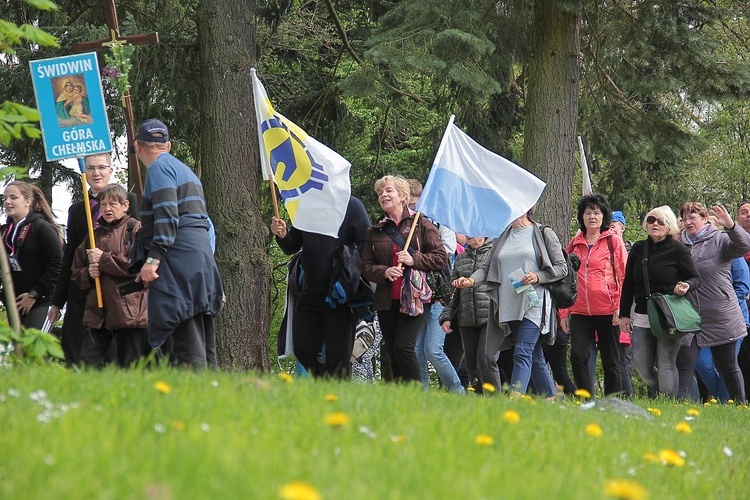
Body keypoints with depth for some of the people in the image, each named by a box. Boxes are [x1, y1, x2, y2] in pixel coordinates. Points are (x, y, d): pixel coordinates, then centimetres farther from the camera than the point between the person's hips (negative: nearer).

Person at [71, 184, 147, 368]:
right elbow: (76, 275, 22)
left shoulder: (134, 228, 3)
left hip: (129, 310, -6)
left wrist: (103, 259, -7)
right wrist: (89, 274, -2)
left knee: (129, 365, -4)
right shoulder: (94, 235, 21)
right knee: (87, 362, -4)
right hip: (98, 311, 6)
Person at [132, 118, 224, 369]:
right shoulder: (184, 169, 25)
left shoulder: (160, 168, -4)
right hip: (200, 253, 10)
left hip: (179, 256, -10)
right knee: (201, 334, 8)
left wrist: (152, 259, -20)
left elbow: (167, 215, -17)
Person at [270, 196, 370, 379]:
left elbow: (367, 243, -10)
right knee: (303, 349, 6)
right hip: (310, 292, 6)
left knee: (337, 353, -1)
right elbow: (292, 247, 17)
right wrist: (282, 235, -4)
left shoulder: (351, 206, -5)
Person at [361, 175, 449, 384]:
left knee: (403, 347, -17)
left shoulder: (421, 224, 2)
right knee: (393, 355, 5)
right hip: (386, 302, 5)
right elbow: (366, 266, 9)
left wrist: (414, 259, -15)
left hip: (416, 298, -5)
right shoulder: (375, 231, 14)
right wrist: (384, 272, -11)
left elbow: (441, 257, -1)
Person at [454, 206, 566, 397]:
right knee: (534, 356, 11)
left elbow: (561, 268, 2)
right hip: (510, 308, 6)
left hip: (534, 305, -6)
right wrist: (472, 280, -10)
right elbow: (487, 267, 9)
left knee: (522, 354, -17)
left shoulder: (544, 234, 2)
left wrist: (537, 277, -13)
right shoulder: (501, 238, 16)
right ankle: (551, 399, 20)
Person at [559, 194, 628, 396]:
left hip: (607, 311, -3)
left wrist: (620, 308, -9)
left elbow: (623, 275, 0)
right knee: (578, 356, -9)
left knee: (611, 361, 4)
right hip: (579, 311, 3)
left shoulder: (613, 240, 3)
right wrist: (564, 312, 10)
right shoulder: (574, 243, 13)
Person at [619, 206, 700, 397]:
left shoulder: (677, 250, -4)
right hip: (642, 317, 4)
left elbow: (696, 278, 3)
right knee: (641, 364, 1)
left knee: (666, 364, -6)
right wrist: (624, 314, 10)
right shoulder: (638, 249, 7)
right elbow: (628, 284, 13)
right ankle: (658, 396, 24)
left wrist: (687, 286, -20)